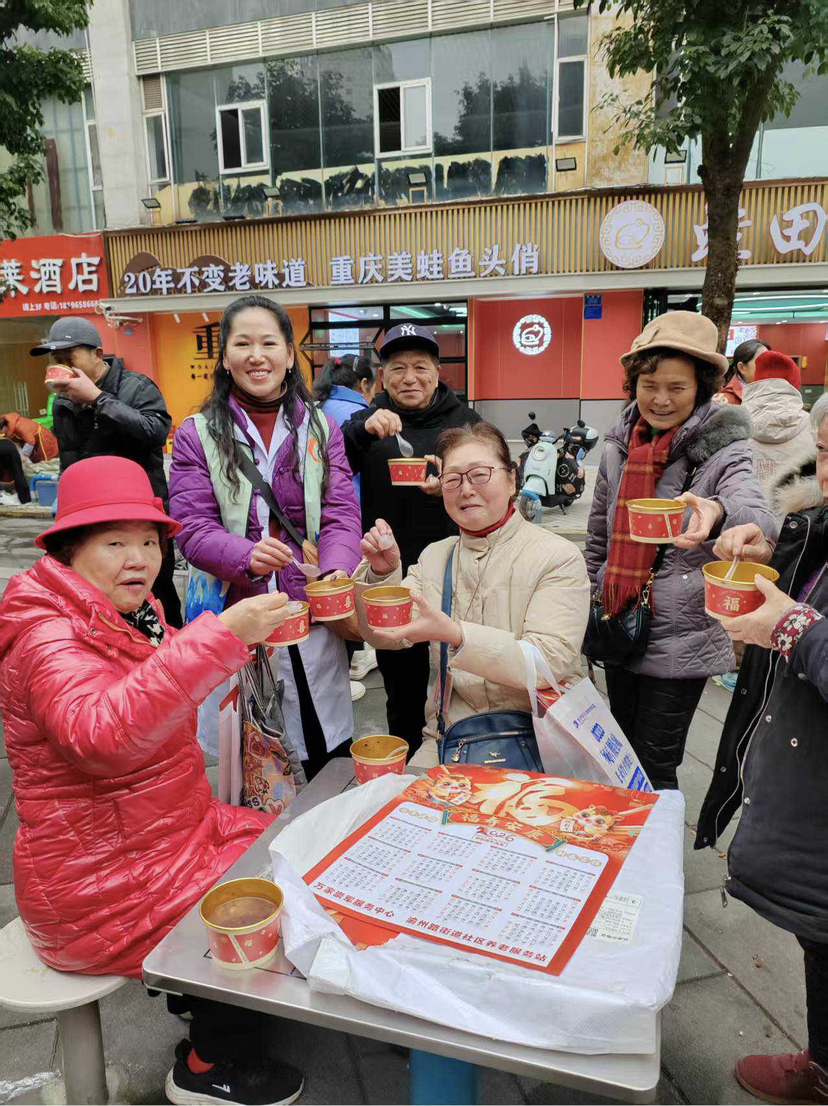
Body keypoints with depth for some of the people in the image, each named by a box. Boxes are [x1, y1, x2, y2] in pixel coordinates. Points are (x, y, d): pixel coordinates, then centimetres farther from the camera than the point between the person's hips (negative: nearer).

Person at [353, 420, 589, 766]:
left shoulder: (559, 557, -5)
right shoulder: (434, 556, 10)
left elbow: (551, 662, -18)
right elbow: (386, 637, 4)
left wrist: (454, 635, -29)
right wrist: (382, 574, -14)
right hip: (445, 742, 4)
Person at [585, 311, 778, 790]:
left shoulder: (723, 450, -10)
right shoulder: (618, 447, 4)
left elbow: (761, 521, -30)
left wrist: (716, 512, -53)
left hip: (680, 639, -5)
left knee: (655, 767, 2)